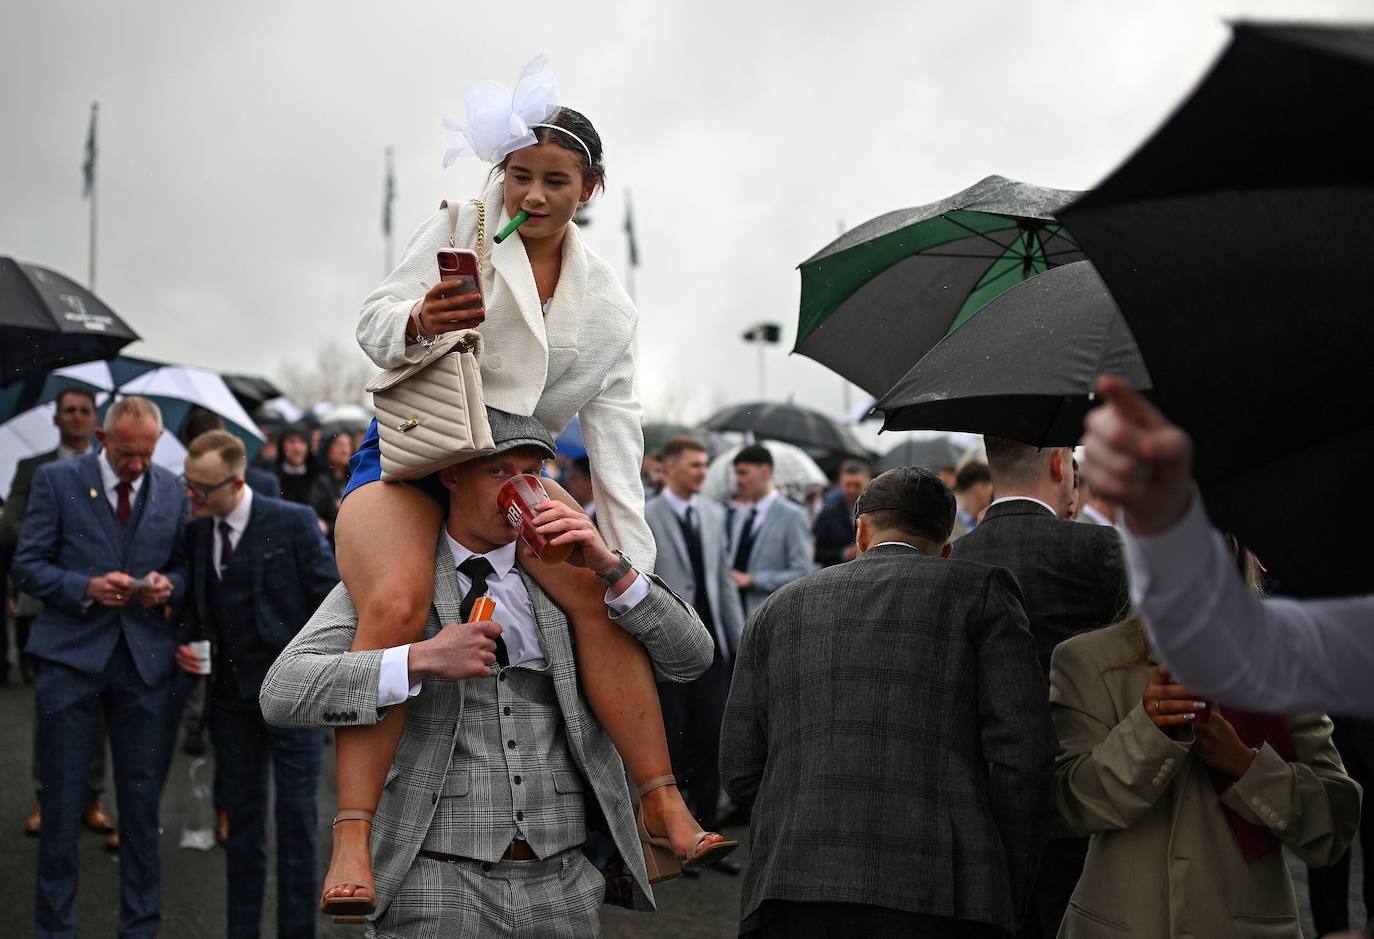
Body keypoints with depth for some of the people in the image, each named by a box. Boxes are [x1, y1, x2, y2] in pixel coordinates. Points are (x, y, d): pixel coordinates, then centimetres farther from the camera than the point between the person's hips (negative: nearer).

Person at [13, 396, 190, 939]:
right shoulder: (57, 481, -1)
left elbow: (185, 566, 16)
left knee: (142, 801, 7)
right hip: (71, 656, -2)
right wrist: (88, 587, -18)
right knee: (62, 802, 3)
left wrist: (169, 584, -7)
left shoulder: (172, 492, 8)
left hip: (145, 661, 2)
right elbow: (27, 566, -3)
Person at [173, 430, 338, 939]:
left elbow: (332, 597, -8)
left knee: (296, 814, 0)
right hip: (231, 691, 5)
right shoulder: (197, 531, 4)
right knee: (242, 814, 11)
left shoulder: (292, 522, -11)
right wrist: (186, 646, -3)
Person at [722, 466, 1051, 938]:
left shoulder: (778, 608, 18)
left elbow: (740, 772, 14)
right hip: (942, 896, -2)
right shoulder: (981, 591, 10)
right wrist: (1008, 893, 9)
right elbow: (1020, 754, 0)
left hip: (791, 888, 2)